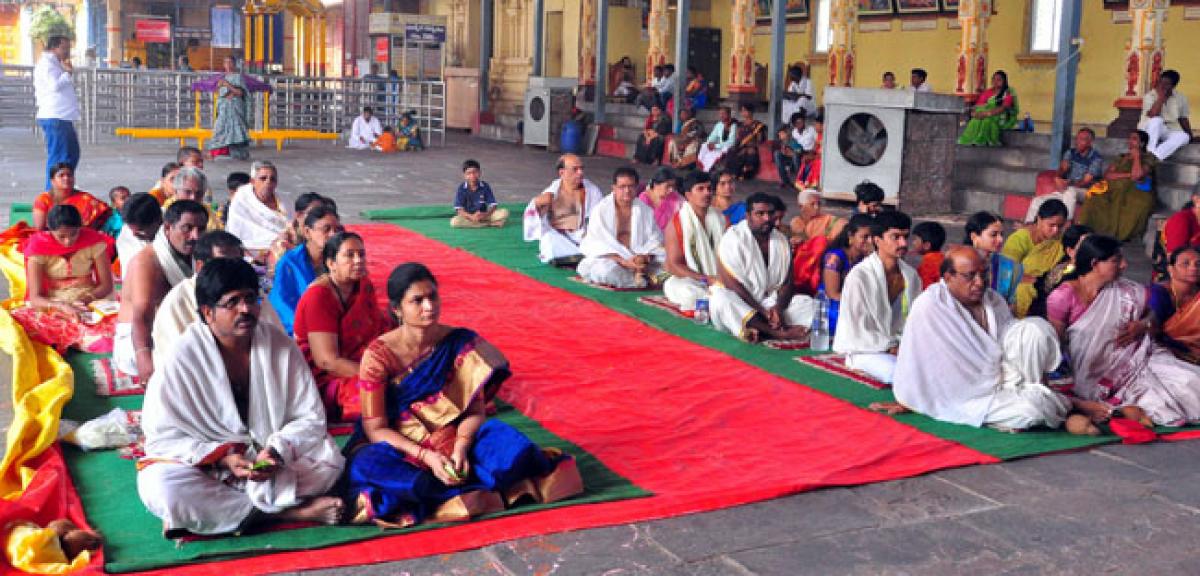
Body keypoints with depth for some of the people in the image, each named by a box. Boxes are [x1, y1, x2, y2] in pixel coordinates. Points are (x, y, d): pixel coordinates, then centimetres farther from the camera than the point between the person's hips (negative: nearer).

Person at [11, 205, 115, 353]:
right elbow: (35, 297, -13)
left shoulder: (93, 240, -6)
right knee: (19, 318, -33)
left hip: (90, 303, 0)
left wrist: (86, 298, -22)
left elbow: (106, 285, -1)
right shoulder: (39, 247, -9)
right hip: (53, 306, 0)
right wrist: (63, 306, -33)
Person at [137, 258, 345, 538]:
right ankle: (291, 512, -25)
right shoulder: (183, 355, -12)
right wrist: (222, 458, -24)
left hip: (272, 463, 3)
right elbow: (163, 437, -10)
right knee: (157, 486, -33)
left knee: (328, 456, -23)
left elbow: (310, 418, -2)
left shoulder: (280, 344, -5)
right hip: (206, 467, -2)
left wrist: (277, 452, -21)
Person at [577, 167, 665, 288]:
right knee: (607, 271, -36)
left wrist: (645, 257, -18)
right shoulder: (601, 210, -2)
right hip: (607, 259, -2)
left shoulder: (645, 210, 9)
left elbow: (654, 241, 5)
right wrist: (623, 261, -24)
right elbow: (597, 243, -11)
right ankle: (645, 281, -18)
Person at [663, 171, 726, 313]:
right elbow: (674, 266, -7)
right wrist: (706, 280, -15)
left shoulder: (721, 219, 9)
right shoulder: (676, 224, -4)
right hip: (687, 280, -3)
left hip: (718, 279, 3)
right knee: (690, 294, -37)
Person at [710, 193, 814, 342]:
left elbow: (786, 282, 3)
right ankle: (778, 332, -41)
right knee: (720, 300, -36)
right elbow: (732, 284, -16)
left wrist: (778, 308, -18)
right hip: (741, 306, -5)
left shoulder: (782, 240, 7)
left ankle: (759, 330, -36)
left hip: (772, 302, 5)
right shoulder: (733, 239, -10)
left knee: (808, 303, -14)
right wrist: (762, 312, -21)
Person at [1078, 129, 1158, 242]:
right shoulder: (1123, 157, 23)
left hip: (1138, 192, -3)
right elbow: (1108, 175, 8)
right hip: (1118, 189, 4)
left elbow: (1137, 175, -11)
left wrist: (1136, 156, 0)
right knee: (1096, 197, -24)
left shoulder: (1148, 158, 8)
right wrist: (1128, 175, -3)